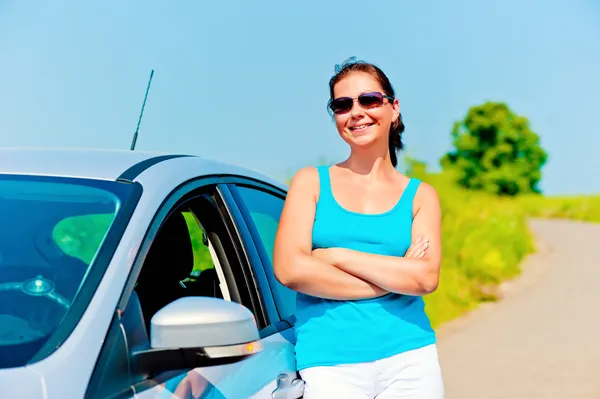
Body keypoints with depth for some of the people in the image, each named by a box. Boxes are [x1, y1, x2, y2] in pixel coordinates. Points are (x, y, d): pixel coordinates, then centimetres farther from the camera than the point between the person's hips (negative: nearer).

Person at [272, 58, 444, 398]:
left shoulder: (420, 195, 9)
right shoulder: (311, 182, 6)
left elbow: (426, 278, -7)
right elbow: (289, 269, -8)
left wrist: (335, 255, -10)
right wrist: (393, 278, -7)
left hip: (409, 360, 1)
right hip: (329, 364, -1)